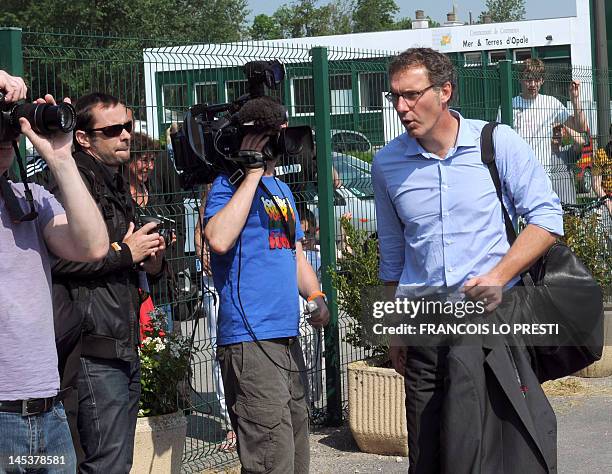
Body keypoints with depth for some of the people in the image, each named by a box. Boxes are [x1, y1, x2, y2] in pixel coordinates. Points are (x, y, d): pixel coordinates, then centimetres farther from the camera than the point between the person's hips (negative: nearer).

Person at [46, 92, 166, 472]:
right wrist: (125, 253, -13)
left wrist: (152, 260, 11)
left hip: (125, 349, 10)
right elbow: (58, 257, -26)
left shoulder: (117, 185, 22)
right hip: (95, 351, -10)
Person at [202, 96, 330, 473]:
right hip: (250, 340, -9)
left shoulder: (282, 190, 20)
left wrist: (316, 297, 8)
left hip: (289, 339, 9)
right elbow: (219, 239, -25)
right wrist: (254, 171, -18)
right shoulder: (230, 184, -6)